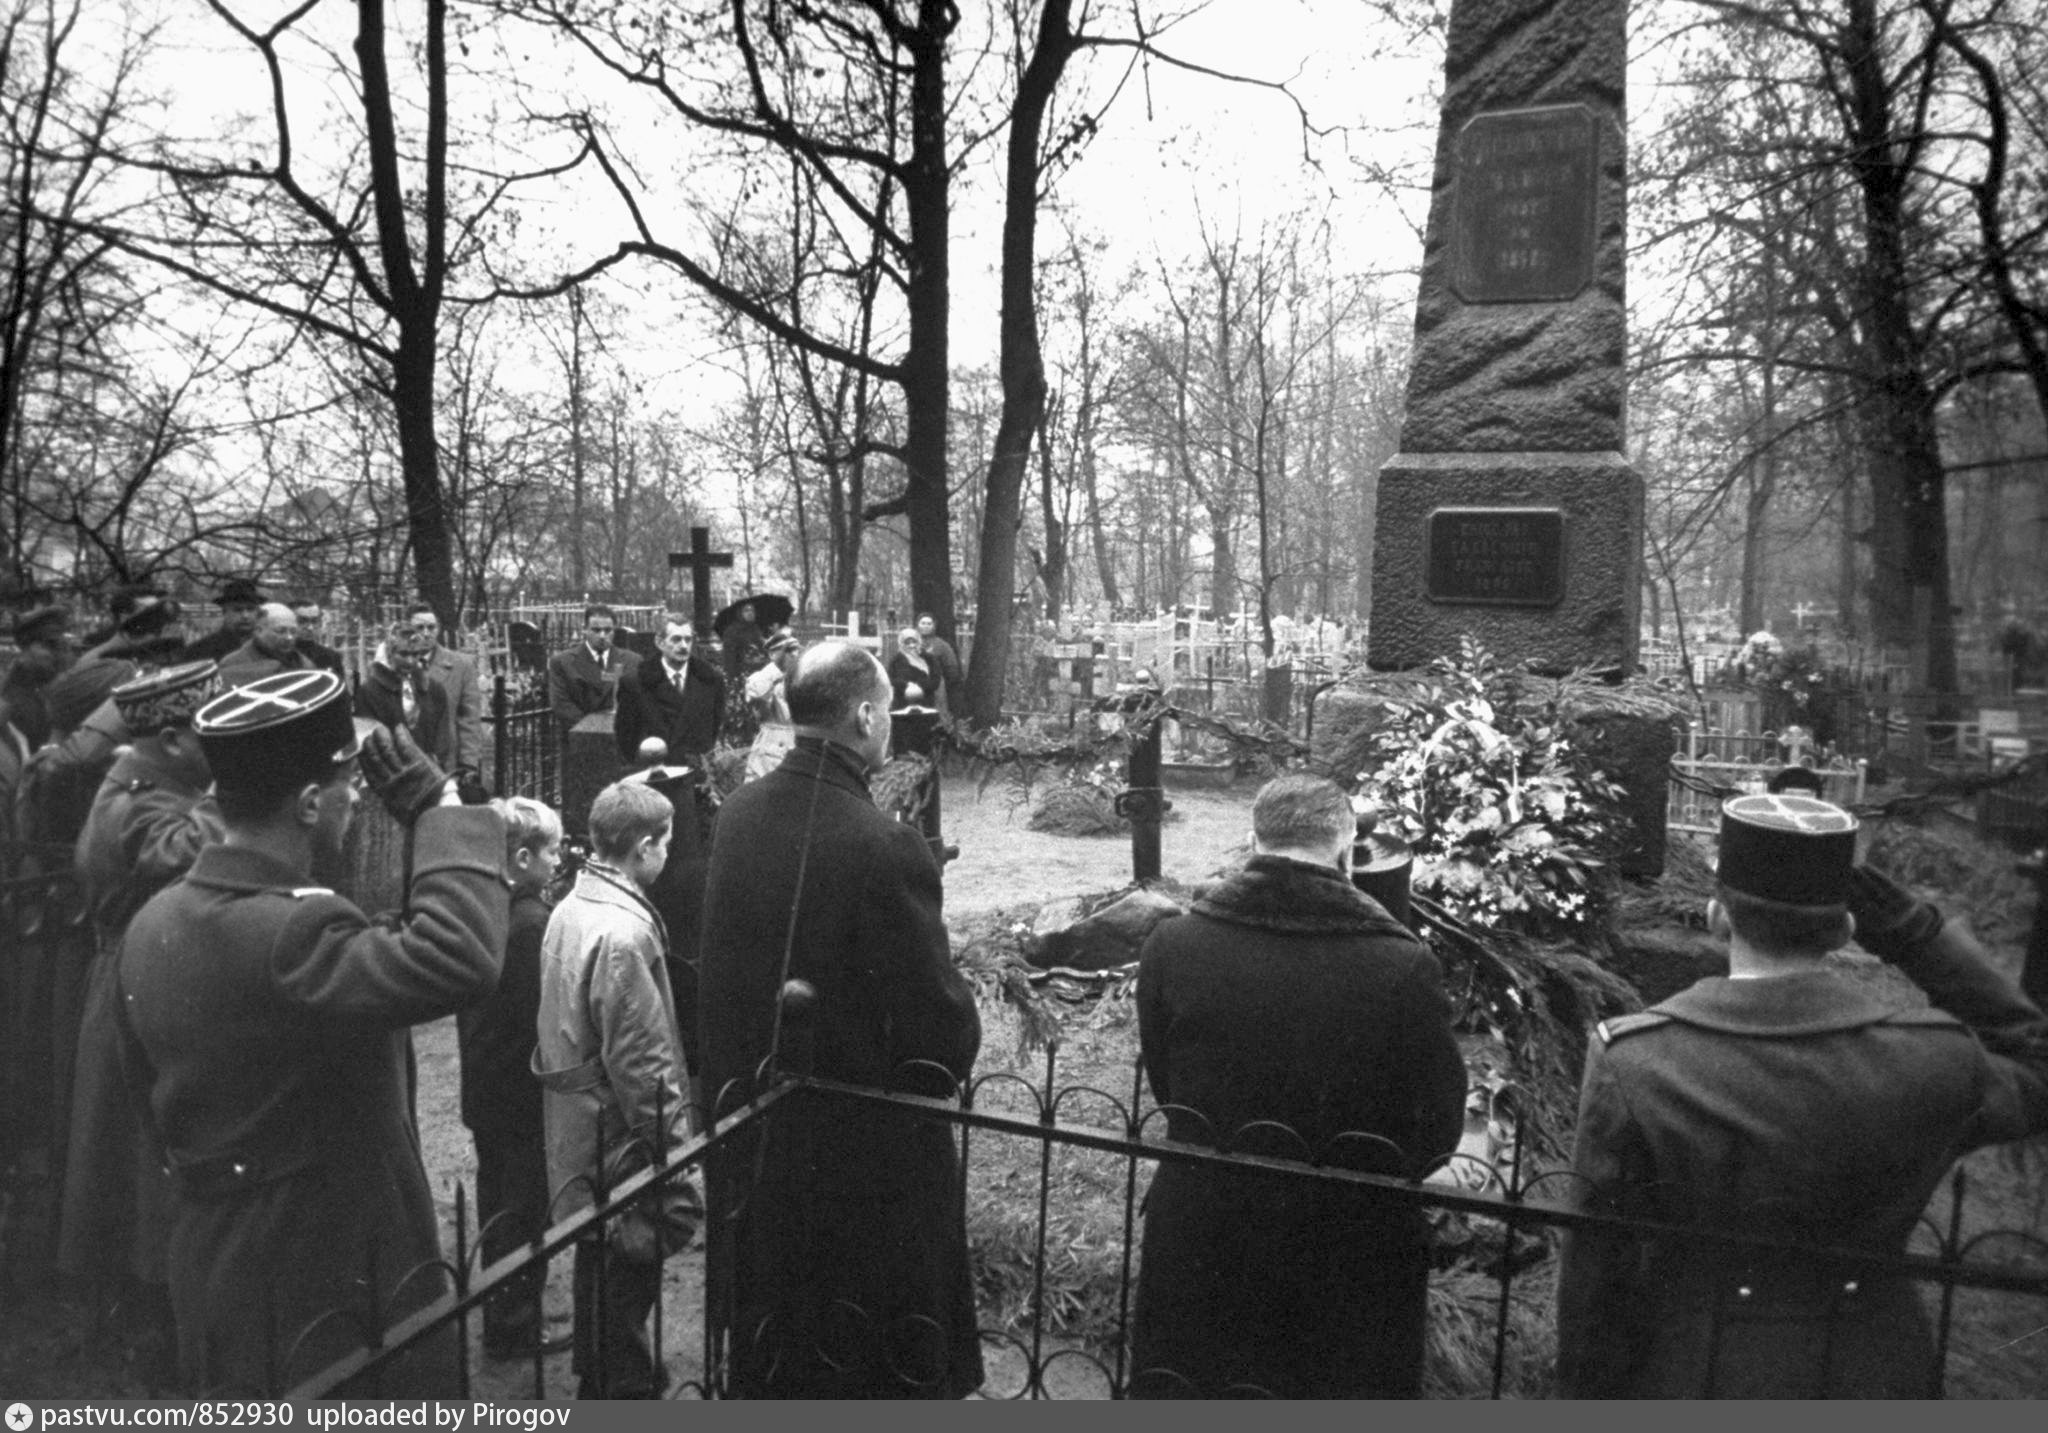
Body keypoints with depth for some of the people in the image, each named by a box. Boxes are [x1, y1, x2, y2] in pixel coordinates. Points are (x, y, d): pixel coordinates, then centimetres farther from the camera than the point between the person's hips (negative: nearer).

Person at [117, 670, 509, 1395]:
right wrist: (439, 806, -32)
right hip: (329, 1299, -9)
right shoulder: (288, 934, -29)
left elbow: (150, 1084, 13)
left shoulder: (152, 924, 1)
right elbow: (458, 957, -45)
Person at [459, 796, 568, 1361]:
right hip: (526, 1095, -9)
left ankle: (500, 1319, 37)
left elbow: (465, 1004, 10)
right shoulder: (533, 923, -25)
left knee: (497, 1205, 21)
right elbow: (543, 1019, -24)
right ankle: (515, 1329, 18)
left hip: (484, 1089, 9)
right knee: (526, 1213, 6)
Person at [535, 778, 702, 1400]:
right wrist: (673, 1150, -16)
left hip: (576, 1130, 9)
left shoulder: (568, 910, 3)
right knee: (629, 1272, 6)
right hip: (621, 1138, -9)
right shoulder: (625, 932, -25)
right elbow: (641, 1062, -24)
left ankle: (600, 1380, 41)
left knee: (601, 1266, 24)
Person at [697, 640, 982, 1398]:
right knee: (888, 1359, 15)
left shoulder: (736, 815, -6)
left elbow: (723, 964, 5)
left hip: (754, 1130, 7)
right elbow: (940, 1018, -22)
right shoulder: (884, 849, -27)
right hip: (867, 1147, -6)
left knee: (771, 1348, 25)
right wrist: (943, 1072, -2)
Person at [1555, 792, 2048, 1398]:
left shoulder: (1629, 1063, -24)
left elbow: (1596, 1272, -15)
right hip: (1864, 1380, 2)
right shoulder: (1934, 1058, -20)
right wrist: (1917, 934, -4)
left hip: (1680, 1381, -2)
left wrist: (1587, 1391, 1)